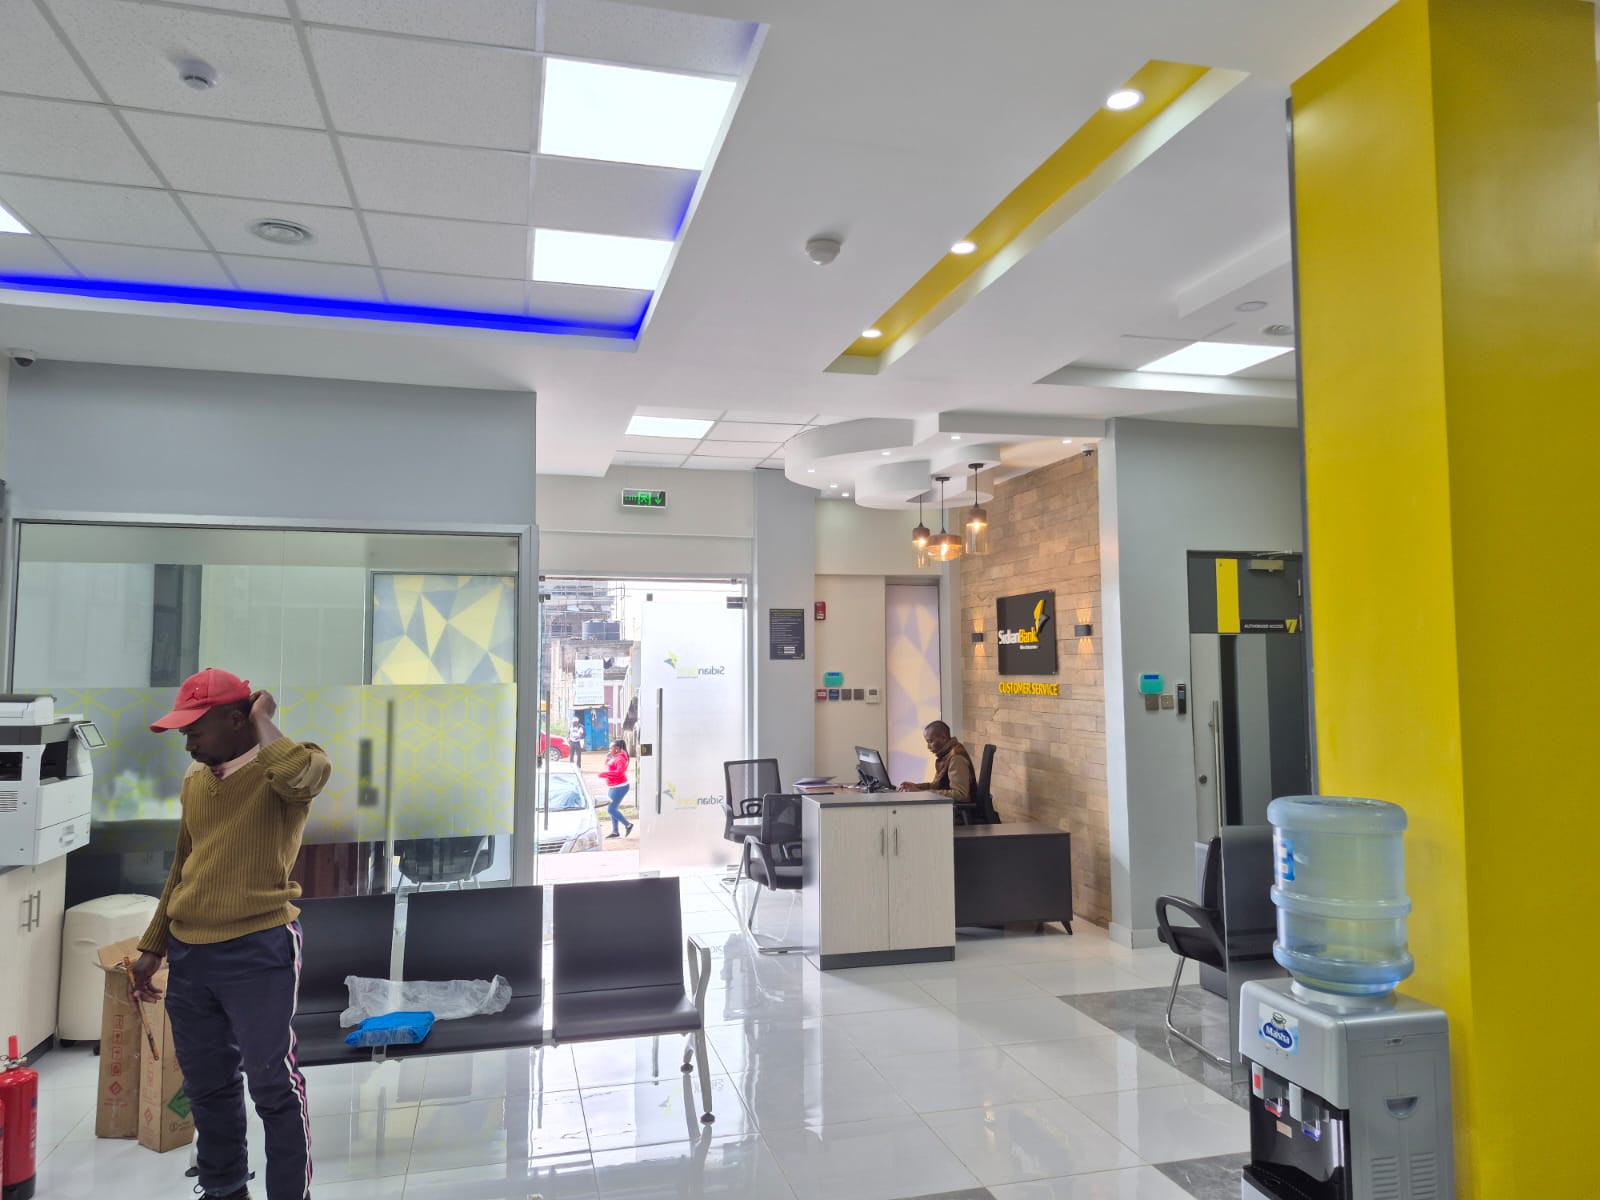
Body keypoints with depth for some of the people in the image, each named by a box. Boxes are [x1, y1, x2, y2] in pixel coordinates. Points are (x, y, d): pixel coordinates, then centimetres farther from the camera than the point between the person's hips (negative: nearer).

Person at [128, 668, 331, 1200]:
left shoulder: (280, 767, -9)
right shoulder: (194, 780, 14)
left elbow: (303, 775, -36)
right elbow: (183, 869, 22)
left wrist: (263, 718, -19)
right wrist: (152, 947, 21)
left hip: (258, 952, -7)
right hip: (187, 954, 8)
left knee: (271, 1084, -2)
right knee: (206, 1083, 18)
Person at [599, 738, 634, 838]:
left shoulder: (620, 759, -17)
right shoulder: (614, 758, 14)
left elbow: (619, 772, -30)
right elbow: (608, 768, 22)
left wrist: (605, 773, -27)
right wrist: (607, 760, 5)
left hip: (620, 787, -10)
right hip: (614, 787, 10)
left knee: (611, 809, -10)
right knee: (613, 809, 12)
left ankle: (628, 825, -1)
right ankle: (615, 831, 19)